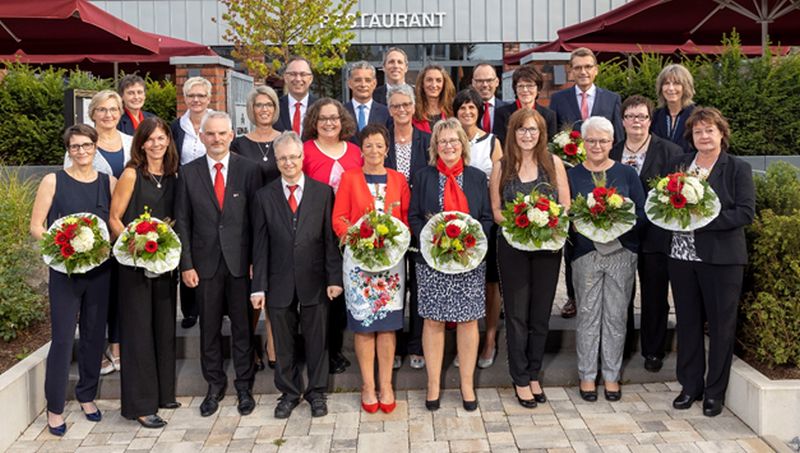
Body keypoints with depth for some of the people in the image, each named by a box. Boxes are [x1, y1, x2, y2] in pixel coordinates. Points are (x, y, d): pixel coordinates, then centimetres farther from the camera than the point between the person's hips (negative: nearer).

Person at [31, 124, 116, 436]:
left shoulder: (109, 182, 4)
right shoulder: (53, 182, -3)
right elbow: (36, 227, -3)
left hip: (100, 270, 3)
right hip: (65, 270, -3)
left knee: (95, 335, 12)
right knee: (62, 338, -1)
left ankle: (87, 396, 30)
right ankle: (54, 407, 14)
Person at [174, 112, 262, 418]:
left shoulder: (248, 169, -1)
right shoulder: (189, 173, 3)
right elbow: (182, 221, 3)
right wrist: (186, 264, -2)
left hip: (240, 261, -1)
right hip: (205, 262, 1)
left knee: (243, 326, 8)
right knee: (209, 327, 11)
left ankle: (244, 386, 23)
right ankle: (215, 385, 27)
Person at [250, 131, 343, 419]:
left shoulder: (323, 192, 2)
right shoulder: (264, 196, 4)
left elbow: (331, 239, 0)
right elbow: (260, 244, 2)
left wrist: (334, 278, -5)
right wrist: (258, 286, -2)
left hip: (314, 281, -1)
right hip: (280, 283, 1)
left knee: (316, 340, 10)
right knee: (284, 343, 10)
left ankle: (316, 392, 26)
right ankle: (289, 392, 27)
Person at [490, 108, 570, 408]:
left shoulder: (554, 163, 4)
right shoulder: (501, 166, 2)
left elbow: (566, 206, 3)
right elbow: (496, 210, 2)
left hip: (548, 246, 1)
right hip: (512, 246, -1)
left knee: (541, 314, 10)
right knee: (517, 314, 4)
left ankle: (534, 375, 25)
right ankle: (521, 380, 16)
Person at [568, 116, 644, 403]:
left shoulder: (626, 174, 6)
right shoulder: (572, 175, 5)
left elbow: (642, 212, 4)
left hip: (621, 252, 1)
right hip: (585, 253, -1)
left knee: (616, 316, 7)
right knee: (588, 315, 4)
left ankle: (612, 375, 20)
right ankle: (587, 374, 17)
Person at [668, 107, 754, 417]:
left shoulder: (738, 169, -2)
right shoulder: (679, 164, 9)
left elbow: (746, 213, -11)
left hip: (721, 258, -3)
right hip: (682, 255, 4)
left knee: (721, 323, 6)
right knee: (687, 321, 11)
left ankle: (715, 391, 19)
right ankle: (690, 385, 26)